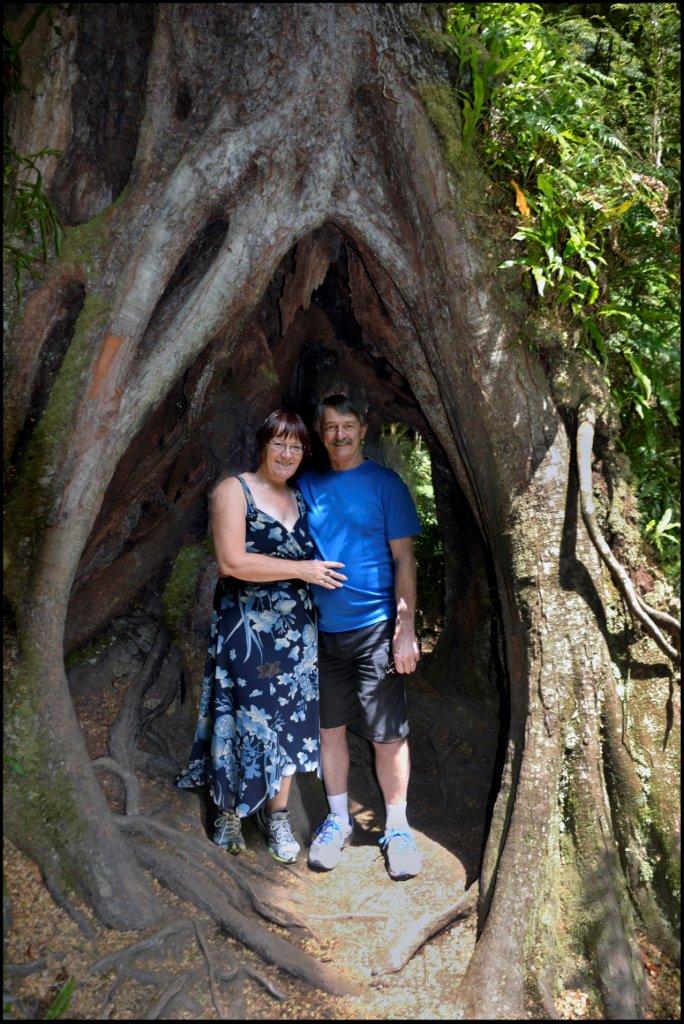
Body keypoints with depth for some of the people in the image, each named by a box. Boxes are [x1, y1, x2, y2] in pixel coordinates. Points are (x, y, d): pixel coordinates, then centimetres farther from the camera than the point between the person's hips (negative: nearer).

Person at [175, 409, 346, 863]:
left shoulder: (301, 499, 11)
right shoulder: (234, 490, -6)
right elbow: (232, 561, -18)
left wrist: (319, 571, 2)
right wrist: (301, 570, -16)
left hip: (296, 631, 5)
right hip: (245, 629, -5)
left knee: (288, 722, 10)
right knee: (242, 718, 6)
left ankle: (277, 816, 29)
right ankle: (229, 811, 29)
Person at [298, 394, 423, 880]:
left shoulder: (385, 483, -3)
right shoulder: (308, 485, 7)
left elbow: (404, 559, -5)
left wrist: (406, 630, -11)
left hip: (375, 628, -3)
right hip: (323, 628, 4)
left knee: (388, 735, 4)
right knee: (330, 728, 13)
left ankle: (397, 828, 23)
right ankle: (338, 820, 32)